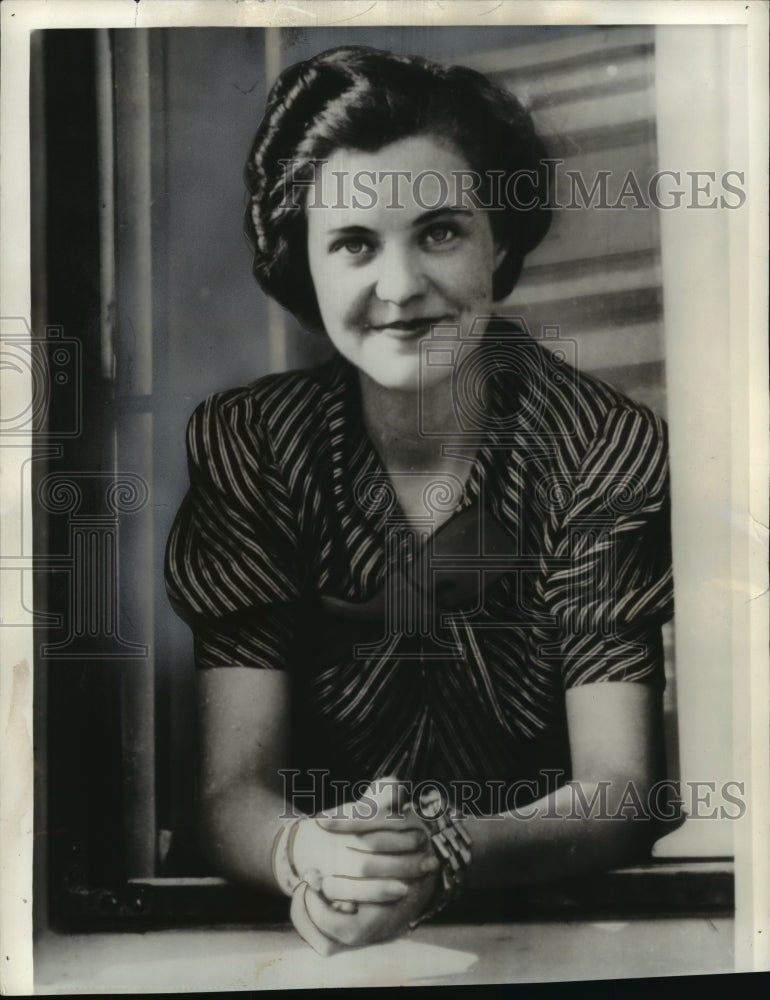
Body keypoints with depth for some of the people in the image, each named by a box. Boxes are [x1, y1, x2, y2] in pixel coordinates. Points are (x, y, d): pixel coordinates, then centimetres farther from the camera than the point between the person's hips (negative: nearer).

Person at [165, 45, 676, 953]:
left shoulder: (610, 453, -7)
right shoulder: (245, 444, -4)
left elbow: (620, 791, -11)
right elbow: (232, 789, -8)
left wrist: (444, 853, -30)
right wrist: (308, 855, -30)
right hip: (296, 941, 1)